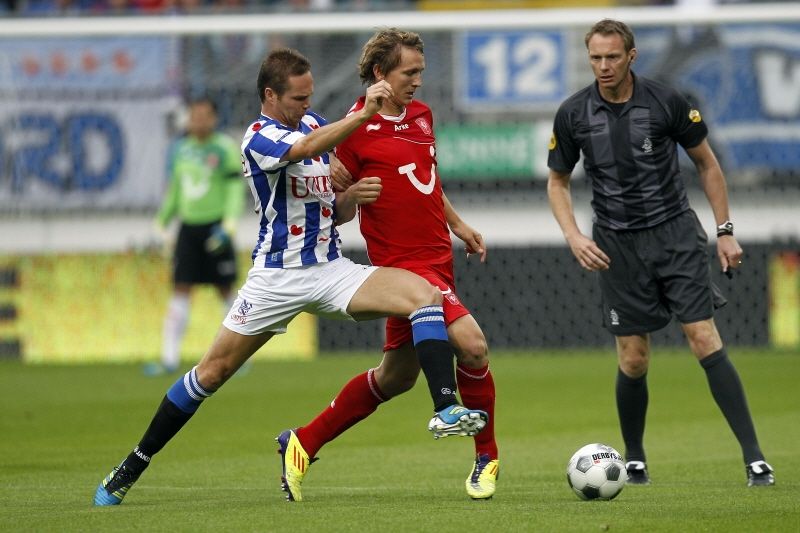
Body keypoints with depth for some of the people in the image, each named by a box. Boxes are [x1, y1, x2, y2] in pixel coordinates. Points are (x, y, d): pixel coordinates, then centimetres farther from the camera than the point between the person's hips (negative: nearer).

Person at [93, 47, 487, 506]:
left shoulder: (316, 123, 10)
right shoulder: (259, 137, -11)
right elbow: (306, 149, -34)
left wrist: (350, 198, -5)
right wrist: (364, 113, -43)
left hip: (332, 270, 5)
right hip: (277, 276, -5)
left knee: (426, 295, -17)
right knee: (214, 370, 0)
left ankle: (446, 408, -27)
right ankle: (133, 466, 14)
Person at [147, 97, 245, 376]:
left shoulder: (225, 148, -5)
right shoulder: (182, 149, 11)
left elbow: (235, 188, -9)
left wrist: (228, 225, -19)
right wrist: (161, 223, 19)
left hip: (215, 227, -4)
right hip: (188, 227, 4)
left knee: (225, 290, 2)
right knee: (180, 290, -2)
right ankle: (170, 358, -4)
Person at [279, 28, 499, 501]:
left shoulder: (422, 115, 12)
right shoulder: (356, 130, -11)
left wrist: (458, 224, 24)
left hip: (438, 257, 8)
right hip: (404, 263, -8)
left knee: (396, 377, 14)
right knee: (472, 346, -23)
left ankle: (304, 443, 25)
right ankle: (486, 457, -6)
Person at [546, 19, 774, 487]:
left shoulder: (667, 102, -6)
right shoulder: (574, 114, -2)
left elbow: (707, 164, 6)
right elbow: (558, 181, 11)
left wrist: (725, 231, 2)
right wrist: (574, 236, -5)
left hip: (675, 232, -1)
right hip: (618, 245, 1)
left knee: (705, 340, -12)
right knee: (633, 360, 0)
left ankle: (754, 457, -12)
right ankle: (635, 460, 22)